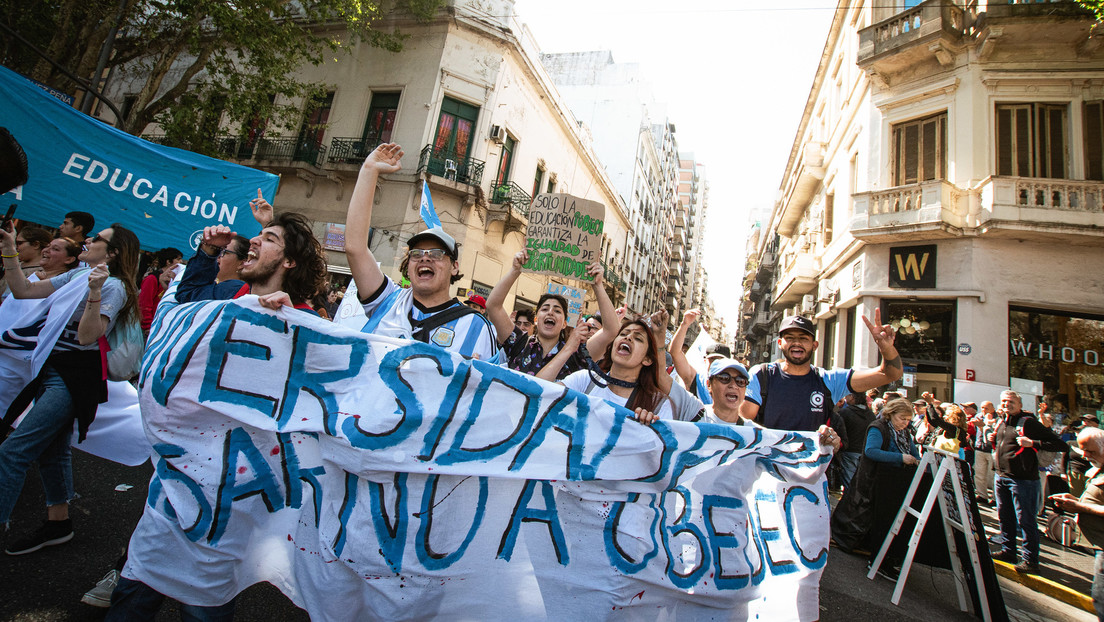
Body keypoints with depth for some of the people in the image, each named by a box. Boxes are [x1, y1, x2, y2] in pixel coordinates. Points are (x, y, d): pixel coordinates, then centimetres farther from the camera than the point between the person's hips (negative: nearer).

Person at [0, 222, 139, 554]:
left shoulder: (114, 286, -13)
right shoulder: (77, 275, 12)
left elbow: (87, 336, -22)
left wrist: (95, 293, -32)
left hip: (75, 376, -9)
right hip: (51, 368, 9)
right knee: (52, 449, 15)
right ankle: (58, 523, 27)